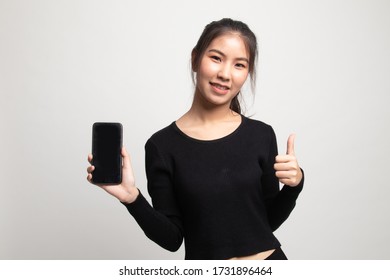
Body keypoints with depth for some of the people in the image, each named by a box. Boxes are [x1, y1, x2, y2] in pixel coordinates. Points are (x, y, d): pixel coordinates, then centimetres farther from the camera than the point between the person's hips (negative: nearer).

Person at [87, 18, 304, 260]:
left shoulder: (261, 135, -7)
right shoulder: (163, 145, -12)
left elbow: (269, 221, 0)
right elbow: (172, 238, -9)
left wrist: (294, 185, -16)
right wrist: (131, 197, -22)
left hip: (268, 261, 1)